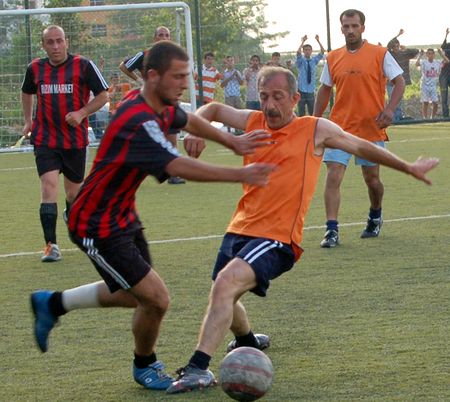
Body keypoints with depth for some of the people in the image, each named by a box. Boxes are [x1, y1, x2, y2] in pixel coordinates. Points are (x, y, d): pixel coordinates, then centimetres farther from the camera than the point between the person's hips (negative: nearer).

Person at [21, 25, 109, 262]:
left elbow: (103, 95, -2)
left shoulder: (83, 66, -8)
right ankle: (51, 245, -17)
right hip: (44, 140, 1)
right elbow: (27, 93, 23)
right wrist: (28, 121, 15)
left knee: (74, 192, 11)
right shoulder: (35, 68, 2)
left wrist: (81, 113, -16)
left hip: (75, 140, -1)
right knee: (49, 186, -16)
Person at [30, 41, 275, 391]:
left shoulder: (163, 106, 0)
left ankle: (53, 304, 38)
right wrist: (241, 175, -42)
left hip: (123, 216, 10)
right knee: (156, 300, -10)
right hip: (97, 227, -10)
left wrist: (232, 141, 15)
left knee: (135, 294, 22)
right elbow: (178, 167, -42)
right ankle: (145, 367, 18)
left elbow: (188, 120, 24)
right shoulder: (139, 122, -31)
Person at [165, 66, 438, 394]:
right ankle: (249, 342, 51)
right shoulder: (253, 122, 11)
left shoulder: (316, 130, 0)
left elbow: (362, 147, 15)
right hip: (240, 229, 6)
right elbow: (213, 110, 29)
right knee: (224, 299, 17)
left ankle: (199, 369, -32)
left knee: (225, 283, -28)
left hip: (278, 238, -6)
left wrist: (409, 168, 24)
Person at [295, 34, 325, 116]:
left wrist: (318, 41, -14)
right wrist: (303, 41, -26)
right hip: (302, 91, -3)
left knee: (312, 113, 6)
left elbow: (322, 51, -4)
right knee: (301, 114, 1)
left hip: (311, 91, 3)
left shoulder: (314, 60, 7)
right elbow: (298, 52, -21)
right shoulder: (301, 61, -1)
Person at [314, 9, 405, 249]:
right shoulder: (332, 59, 7)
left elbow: (399, 82, -1)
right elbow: (324, 91, 15)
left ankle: (375, 217, 38)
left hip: (372, 128, -1)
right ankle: (332, 231, -12)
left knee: (372, 179, 9)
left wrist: (389, 109, -16)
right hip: (340, 128, 1)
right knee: (333, 177, -12)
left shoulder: (380, 55, -2)